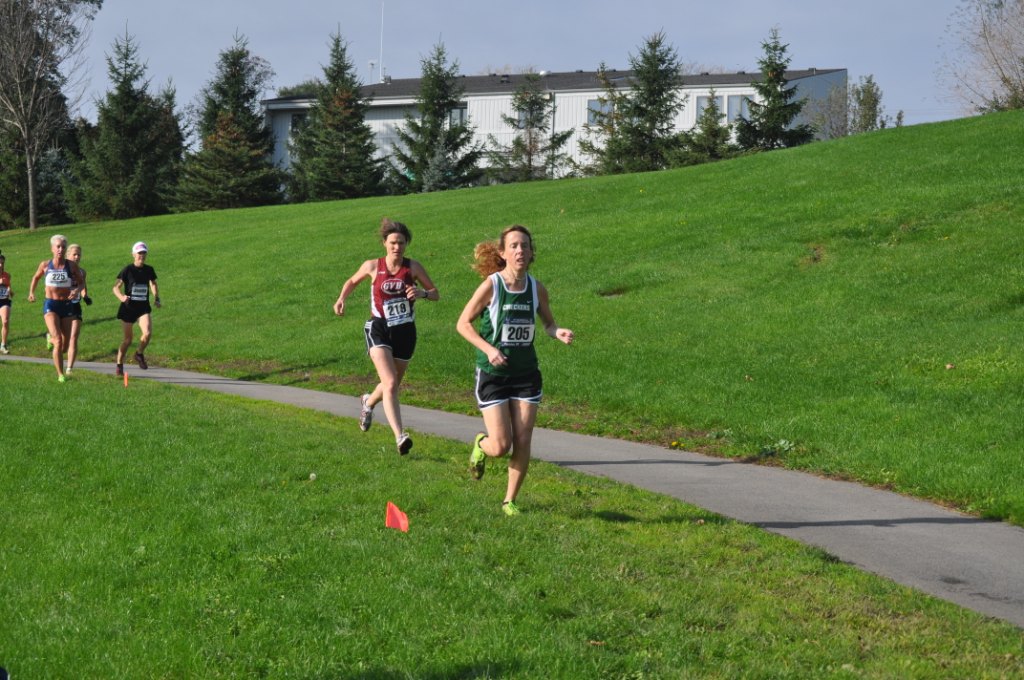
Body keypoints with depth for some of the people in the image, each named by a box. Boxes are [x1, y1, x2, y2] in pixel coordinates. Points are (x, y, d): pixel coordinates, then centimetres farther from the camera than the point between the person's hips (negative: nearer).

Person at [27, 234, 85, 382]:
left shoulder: (72, 266, -3)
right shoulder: (45, 265, -1)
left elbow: (81, 282, 8)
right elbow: (36, 277, 19)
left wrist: (77, 291, -12)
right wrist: (31, 292, 7)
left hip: (67, 305, 2)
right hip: (50, 305, -2)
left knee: (65, 342, 11)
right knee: (58, 340, -18)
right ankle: (60, 375, -14)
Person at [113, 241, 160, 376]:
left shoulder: (149, 270, 3)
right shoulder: (127, 270, -8)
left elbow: (153, 284, 17)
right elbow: (116, 287, -12)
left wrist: (156, 298, 1)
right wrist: (121, 297, -32)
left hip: (143, 308, 2)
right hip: (128, 308, -2)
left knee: (147, 333, -21)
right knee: (128, 339, 5)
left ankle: (140, 354, 8)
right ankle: (119, 364, 25)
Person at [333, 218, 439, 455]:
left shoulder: (413, 267, -3)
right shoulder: (373, 266, -3)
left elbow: (436, 294, 2)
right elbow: (353, 281, 17)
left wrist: (422, 293, -20)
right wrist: (341, 299, 0)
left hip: (405, 332, 3)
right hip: (379, 330, -2)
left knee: (392, 385, 18)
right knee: (390, 384, -22)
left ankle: (368, 402, 53)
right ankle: (400, 437, -27)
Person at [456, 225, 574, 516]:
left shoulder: (536, 288, -1)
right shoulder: (491, 285, -13)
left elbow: (548, 323, 14)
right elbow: (463, 323, -7)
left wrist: (559, 333, -9)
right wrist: (488, 349, -20)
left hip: (526, 374, 3)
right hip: (492, 374, -3)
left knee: (523, 442, -1)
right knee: (501, 446, -8)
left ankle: (510, 501, 17)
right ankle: (480, 444, 30)